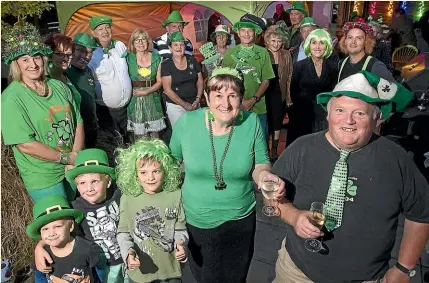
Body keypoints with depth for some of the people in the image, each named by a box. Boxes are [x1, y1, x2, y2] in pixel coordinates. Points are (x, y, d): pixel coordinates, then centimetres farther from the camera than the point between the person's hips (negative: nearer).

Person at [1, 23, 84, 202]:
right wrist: (67, 158, -14)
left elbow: (78, 123, 1)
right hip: (43, 179, -5)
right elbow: (25, 145, -19)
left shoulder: (59, 87, 1)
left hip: (75, 170, 5)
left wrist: (76, 159, -10)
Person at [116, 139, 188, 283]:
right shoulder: (128, 199, -13)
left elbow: (180, 228, -4)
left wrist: (181, 244, -22)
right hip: (140, 269, 0)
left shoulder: (175, 196, -11)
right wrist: (128, 251, -22)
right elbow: (123, 232, -5)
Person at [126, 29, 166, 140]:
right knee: (139, 135, 1)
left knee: (155, 133, 7)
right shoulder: (129, 59, 0)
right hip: (135, 100, -1)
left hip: (153, 99, 2)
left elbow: (159, 81, 2)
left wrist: (146, 91, -10)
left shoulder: (156, 58, 5)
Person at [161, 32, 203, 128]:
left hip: (194, 105, 3)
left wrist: (198, 100, -6)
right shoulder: (166, 65, -4)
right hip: (175, 106, -2)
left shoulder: (192, 61, 5)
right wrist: (184, 104, -13)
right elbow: (167, 90, -8)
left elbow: (200, 82, 8)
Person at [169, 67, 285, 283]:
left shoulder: (252, 123, -14)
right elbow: (173, 161, 1)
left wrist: (264, 175, -26)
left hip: (240, 219, 0)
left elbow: (260, 164, -4)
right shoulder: (186, 122, -15)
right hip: (196, 220, 0)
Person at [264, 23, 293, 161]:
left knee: (277, 123, 11)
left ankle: (274, 150, 26)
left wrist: (289, 97, 1)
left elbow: (289, 77, 6)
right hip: (265, 94, -2)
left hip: (280, 94, 2)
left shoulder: (286, 55, 4)